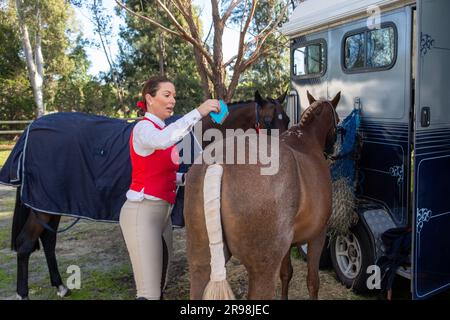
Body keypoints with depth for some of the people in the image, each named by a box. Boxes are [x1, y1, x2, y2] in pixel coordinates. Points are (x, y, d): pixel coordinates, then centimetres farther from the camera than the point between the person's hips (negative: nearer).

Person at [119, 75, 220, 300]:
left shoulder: (161, 130, 17)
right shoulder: (144, 127, -10)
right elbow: (163, 141, -36)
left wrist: (184, 178, 4)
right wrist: (198, 112, -37)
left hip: (162, 211, 9)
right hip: (142, 212, -9)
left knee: (159, 285, 15)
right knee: (149, 292, -9)